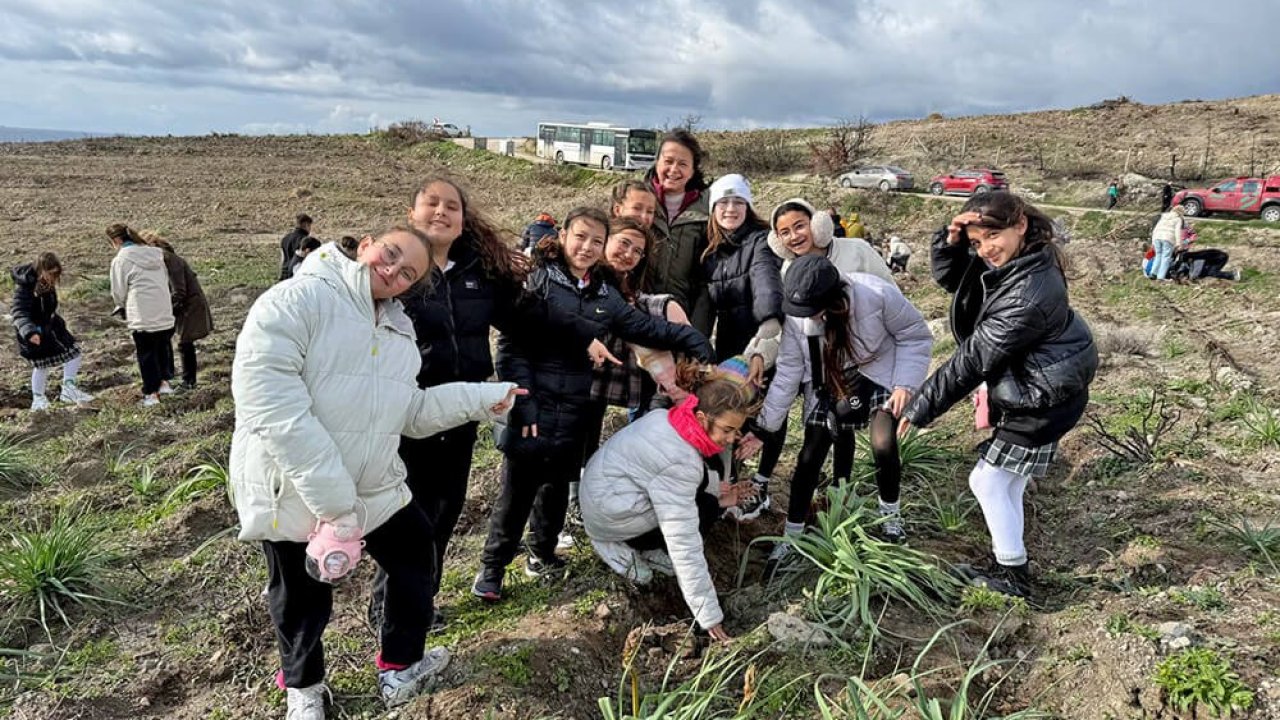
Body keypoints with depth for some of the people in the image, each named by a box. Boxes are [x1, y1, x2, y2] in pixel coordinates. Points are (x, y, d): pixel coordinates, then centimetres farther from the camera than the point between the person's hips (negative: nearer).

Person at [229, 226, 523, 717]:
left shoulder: (399, 330, 8)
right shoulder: (296, 300, -17)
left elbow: (409, 413, 8)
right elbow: (268, 398, -28)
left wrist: (481, 397, -4)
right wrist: (331, 496, -32)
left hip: (376, 488, 7)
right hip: (292, 492, -6)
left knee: (415, 561, 17)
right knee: (302, 602, 14)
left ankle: (400, 669, 40)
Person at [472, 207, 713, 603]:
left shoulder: (605, 296, 9)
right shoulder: (538, 279, -7)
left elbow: (647, 328, 12)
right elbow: (510, 345, -12)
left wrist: (692, 339, -1)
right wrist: (523, 404, -17)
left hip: (574, 411, 5)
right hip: (534, 407, -5)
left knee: (557, 485, 17)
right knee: (518, 489, 1)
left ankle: (542, 553, 36)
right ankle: (492, 567, 17)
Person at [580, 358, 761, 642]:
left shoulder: (670, 419, -7)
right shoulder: (680, 461, -32)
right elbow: (684, 543, -31)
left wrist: (718, 488, -4)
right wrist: (709, 616, -25)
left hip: (603, 484, 9)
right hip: (610, 512, -9)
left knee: (708, 472, 7)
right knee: (705, 508, -8)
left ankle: (646, 545, 10)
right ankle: (626, 547, 0)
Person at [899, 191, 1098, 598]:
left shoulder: (1029, 294, -33)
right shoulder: (1001, 261, -5)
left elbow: (973, 359, -28)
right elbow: (948, 277, 7)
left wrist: (919, 410, -21)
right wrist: (951, 241, -16)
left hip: (1043, 400, -10)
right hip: (1028, 390, 10)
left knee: (987, 481, 2)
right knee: (1007, 483, 20)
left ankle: (1013, 576, 19)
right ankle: (1008, 564, 36)